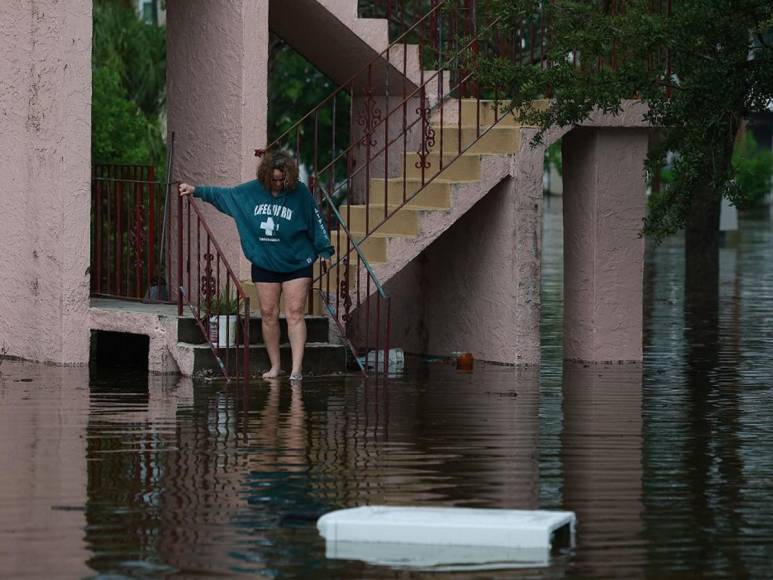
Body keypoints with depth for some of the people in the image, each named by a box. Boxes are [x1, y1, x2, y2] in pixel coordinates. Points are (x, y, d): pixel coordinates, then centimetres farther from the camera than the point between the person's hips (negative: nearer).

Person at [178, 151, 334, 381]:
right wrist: (196, 190, 17)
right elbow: (223, 195, 15)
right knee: (268, 314, 3)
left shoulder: (300, 192, -6)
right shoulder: (252, 190, 2)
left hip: (296, 265, -3)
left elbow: (316, 221, 1)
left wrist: (325, 251, 0)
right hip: (264, 265, 3)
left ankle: (297, 368, -13)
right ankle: (275, 366, 12)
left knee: (294, 314, -9)